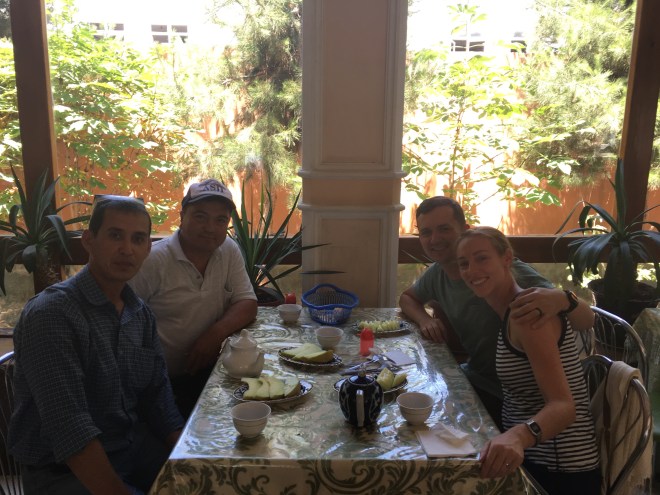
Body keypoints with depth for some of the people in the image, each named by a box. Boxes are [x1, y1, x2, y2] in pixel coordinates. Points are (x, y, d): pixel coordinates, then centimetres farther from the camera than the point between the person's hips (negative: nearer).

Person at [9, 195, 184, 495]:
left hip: (136, 448, 7)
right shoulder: (50, 313, -19)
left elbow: (156, 393, 6)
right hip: (63, 470, -6)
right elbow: (69, 427, -24)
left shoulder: (141, 314, 4)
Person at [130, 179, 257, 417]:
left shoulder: (229, 252, 3)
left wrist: (217, 332, -18)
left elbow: (247, 304, 1)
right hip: (161, 379, -4)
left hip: (208, 369, 5)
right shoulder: (153, 261, -13)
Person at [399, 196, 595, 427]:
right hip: (472, 379, 6)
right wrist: (425, 319, -3)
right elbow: (407, 297, 20)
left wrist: (562, 299, -49)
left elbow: (587, 320, -25)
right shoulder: (437, 273, -2)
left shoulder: (506, 272, -22)